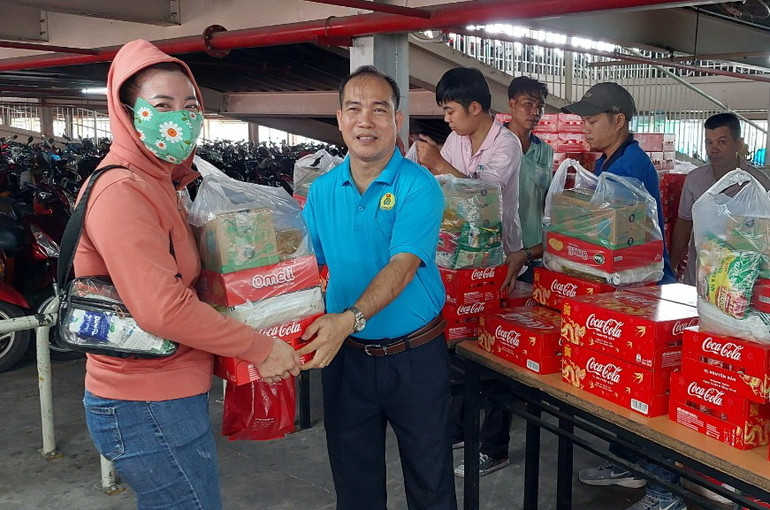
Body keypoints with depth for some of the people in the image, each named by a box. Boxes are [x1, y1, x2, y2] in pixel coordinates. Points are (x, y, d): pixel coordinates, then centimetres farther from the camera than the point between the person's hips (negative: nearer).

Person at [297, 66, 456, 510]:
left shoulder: (418, 186, -13)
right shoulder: (322, 190, 2)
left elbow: (403, 265, -25)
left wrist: (352, 317, -39)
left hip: (416, 355, -3)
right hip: (345, 354, 4)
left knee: (430, 474, 14)